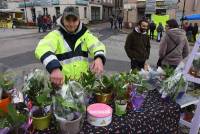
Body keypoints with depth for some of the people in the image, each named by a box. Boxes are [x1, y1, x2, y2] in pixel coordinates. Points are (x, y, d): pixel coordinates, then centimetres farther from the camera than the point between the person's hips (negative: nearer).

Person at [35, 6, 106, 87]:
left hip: (84, 81, 2)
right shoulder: (55, 34, -5)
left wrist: (99, 58, -32)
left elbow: (96, 45, -9)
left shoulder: (85, 33, 5)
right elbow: (42, 48, -22)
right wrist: (54, 68, -41)